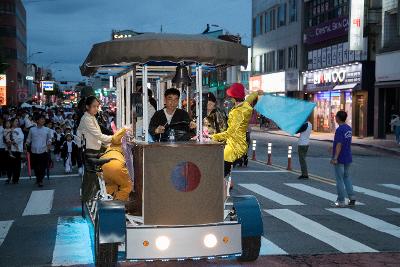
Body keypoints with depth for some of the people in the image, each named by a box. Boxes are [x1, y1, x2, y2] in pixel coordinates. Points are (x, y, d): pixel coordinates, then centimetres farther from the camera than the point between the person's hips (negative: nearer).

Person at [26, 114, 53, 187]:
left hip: (43, 151, -1)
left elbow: (49, 138, 13)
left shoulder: (47, 130, 5)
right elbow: (29, 139, 10)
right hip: (34, 151, 1)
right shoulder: (32, 129, 5)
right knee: (36, 167, 9)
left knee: (43, 167, -4)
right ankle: (38, 179, 29)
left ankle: (40, 180, 6)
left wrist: (49, 143, -6)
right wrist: (26, 144, -5)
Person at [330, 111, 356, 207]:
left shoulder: (339, 130, -18)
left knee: (339, 179, -1)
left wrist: (335, 158, -25)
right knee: (346, 177, 19)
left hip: (340, 159, -8)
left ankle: (341, 201, 3)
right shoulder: (349, 128, 9)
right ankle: (352, 197, 13)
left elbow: (339, 144, -24)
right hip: (348, 158, 8)